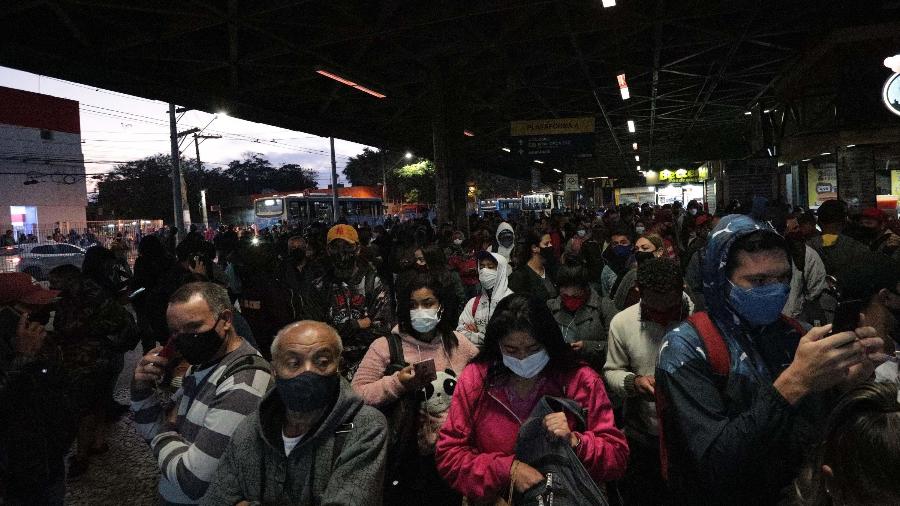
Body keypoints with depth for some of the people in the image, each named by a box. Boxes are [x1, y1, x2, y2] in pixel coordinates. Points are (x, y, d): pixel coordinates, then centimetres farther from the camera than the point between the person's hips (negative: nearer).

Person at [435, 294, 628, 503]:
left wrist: (574, 441, -20)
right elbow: (448, 454, -4)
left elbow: (617, 459, -3)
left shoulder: (582, 381, -4)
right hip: (495, 499, 0)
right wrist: (508, 469, -15)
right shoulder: (475, 379, -4)